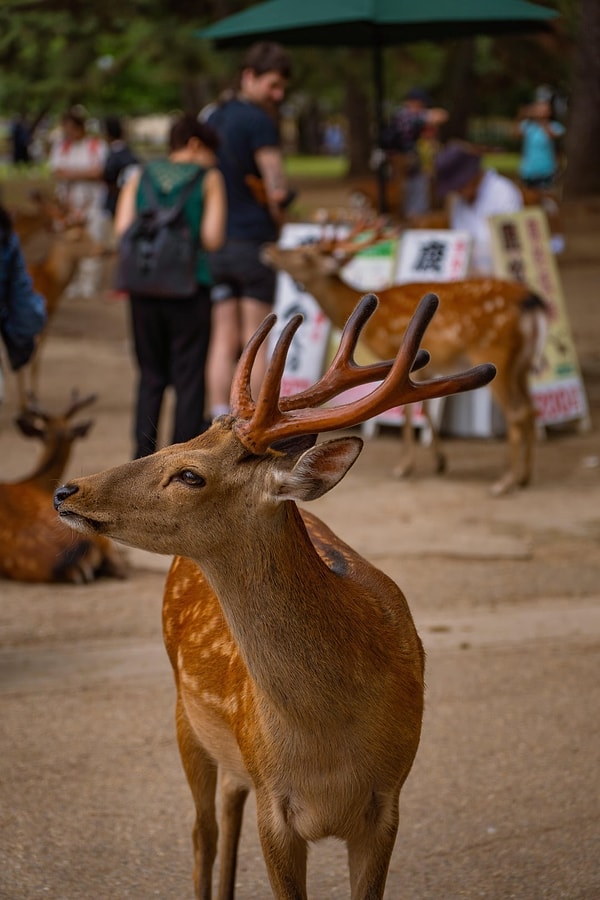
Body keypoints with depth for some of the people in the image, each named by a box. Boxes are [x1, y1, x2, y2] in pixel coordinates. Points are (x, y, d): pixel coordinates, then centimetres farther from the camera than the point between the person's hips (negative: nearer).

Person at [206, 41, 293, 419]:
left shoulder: (215, 117, 14)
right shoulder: (259, 121, -11)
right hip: (253, 241, -6)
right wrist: (277, 214, 5)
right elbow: (277, 189, -16)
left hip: (214, 242, 6)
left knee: (224, 340, 7)